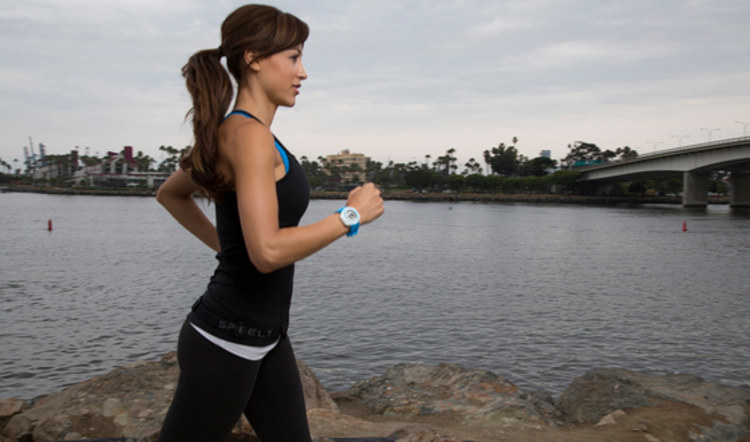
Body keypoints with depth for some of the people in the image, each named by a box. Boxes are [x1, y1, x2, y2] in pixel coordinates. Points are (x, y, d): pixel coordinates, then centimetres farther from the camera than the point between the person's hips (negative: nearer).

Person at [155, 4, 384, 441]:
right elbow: (268, 252, -30)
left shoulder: (228, 132, 8)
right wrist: (352, 215, -19)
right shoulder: (248, 134, -20)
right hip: (226, 341, -10)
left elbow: (170, 194, 23)